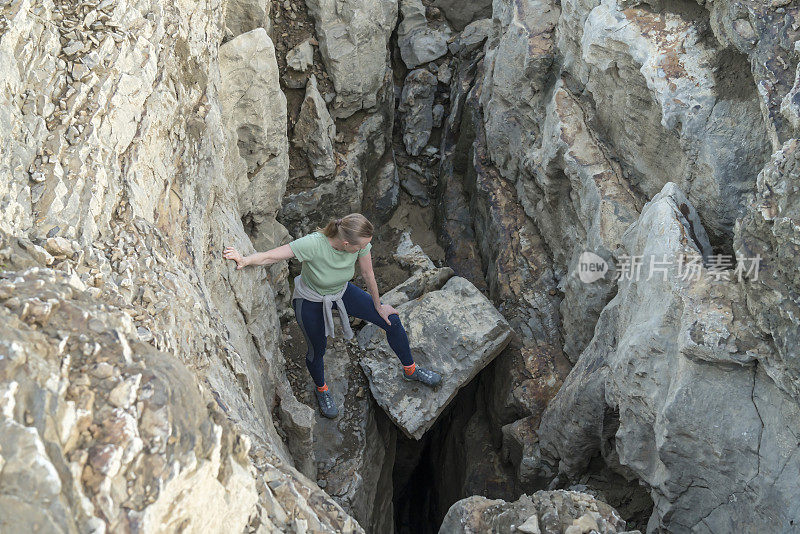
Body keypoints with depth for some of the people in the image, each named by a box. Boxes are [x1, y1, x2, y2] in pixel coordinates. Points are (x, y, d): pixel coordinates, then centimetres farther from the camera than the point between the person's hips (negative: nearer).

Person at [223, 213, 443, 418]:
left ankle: (410, 370, 29)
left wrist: (378, 306, 2)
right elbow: (271, 256, -40)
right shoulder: (314, 244, -40)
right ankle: (321, 390, 48)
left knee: (392, 321, 3)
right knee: (317, 350, 12)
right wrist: (245, 260, -59)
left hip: (342, 292, 4)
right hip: (311, 301, -4)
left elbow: (368, 274, -10)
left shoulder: (360, 243, -26)